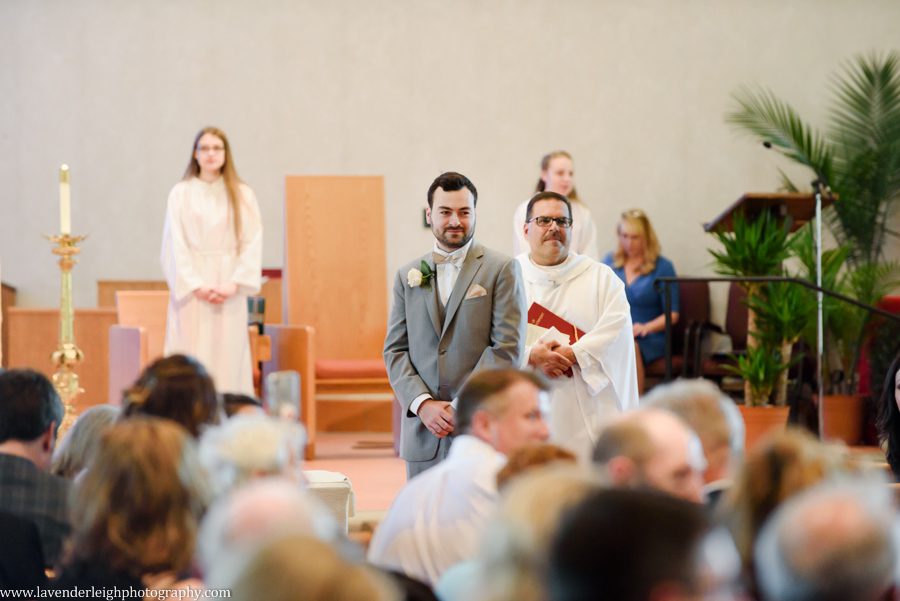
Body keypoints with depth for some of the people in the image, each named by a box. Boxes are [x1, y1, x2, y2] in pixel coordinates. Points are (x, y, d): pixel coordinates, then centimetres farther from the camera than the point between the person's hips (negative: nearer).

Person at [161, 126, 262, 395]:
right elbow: (175, 244, -1)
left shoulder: (242, 195, 7)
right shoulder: (181, 193, 4)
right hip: (191, 289, -1)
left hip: (229, 290, 1)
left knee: (227, 357, -2)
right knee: (191, 361, -4)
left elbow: (252, 243, 1)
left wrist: (235, 284, -11)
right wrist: (196, 285, -12)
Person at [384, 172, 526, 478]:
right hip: (423, 434, 3)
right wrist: (423, 404, -6)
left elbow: (507, 347, -5)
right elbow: (394, 350, 10)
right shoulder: (408, 275, 14)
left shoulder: (502, 269, 2)